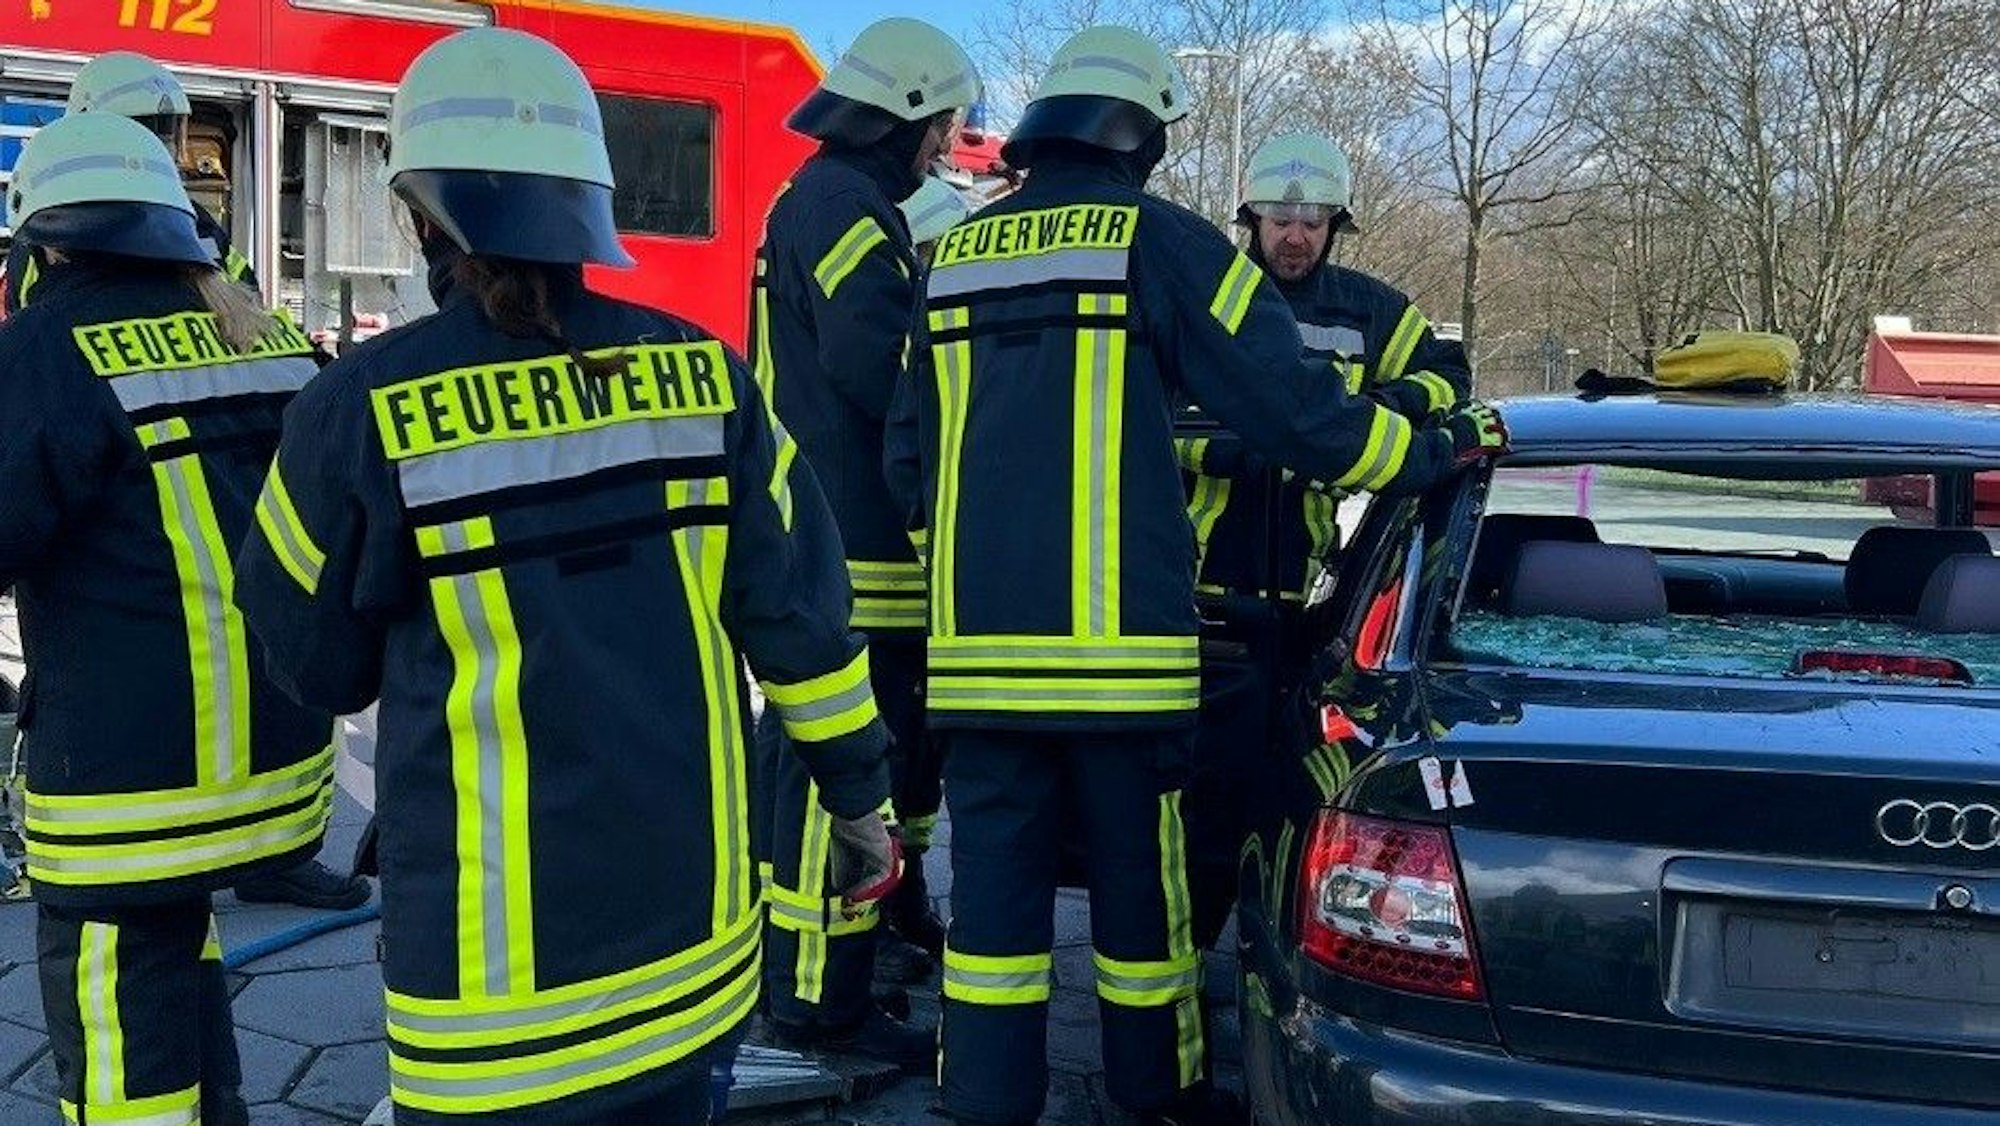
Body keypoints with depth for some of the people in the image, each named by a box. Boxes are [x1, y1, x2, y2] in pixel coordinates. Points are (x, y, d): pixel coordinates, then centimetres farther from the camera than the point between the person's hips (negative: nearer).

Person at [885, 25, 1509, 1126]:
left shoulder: (954, 254, 12)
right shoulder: (1160, 241, -3)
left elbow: (909, 459, 17)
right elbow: (1297, 413, -5)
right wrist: (1441, 451, 9)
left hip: (976, 640, 4)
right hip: (1118, 640, -4)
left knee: (993, 882, 9)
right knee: (1138, 875, 11)